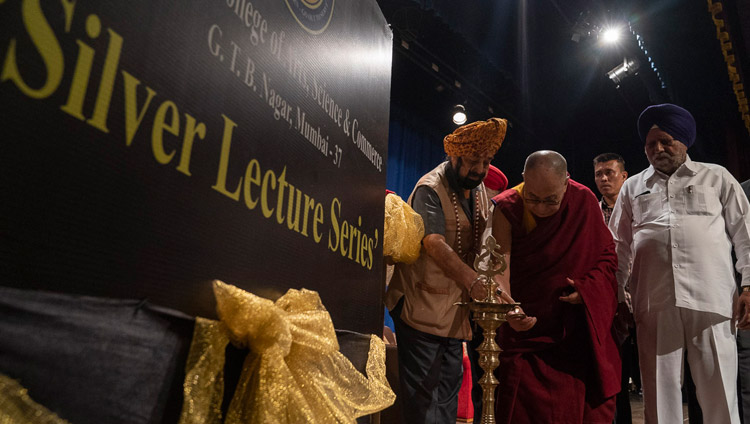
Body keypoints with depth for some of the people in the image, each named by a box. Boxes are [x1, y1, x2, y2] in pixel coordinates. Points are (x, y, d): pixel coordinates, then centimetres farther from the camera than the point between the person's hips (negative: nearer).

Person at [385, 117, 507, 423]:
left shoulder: (479, 190, 11)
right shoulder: (430, 189, -14)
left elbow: (482, 243, 14)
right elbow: (435, 244, -28)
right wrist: (474, 283, -40)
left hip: (456, 308, 8)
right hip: (422, 305, -7)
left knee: (449, 389, 16)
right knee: (422, 390, -3)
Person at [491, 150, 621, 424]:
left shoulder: (584, 201, -4)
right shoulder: (507, 209, -11)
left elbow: (607, 255, 6)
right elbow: (500, 266, -20)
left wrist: (588, 287, -12)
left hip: (580, 332, 2)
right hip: (527, 329, -2)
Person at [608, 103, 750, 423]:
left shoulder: (716, 177, 14)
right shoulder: (632, 187, 18)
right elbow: (620, 247, 16)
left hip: (711, 301, -1)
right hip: (653, 305, 2)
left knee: (719, 395, -1)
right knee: (660, 395, 4)